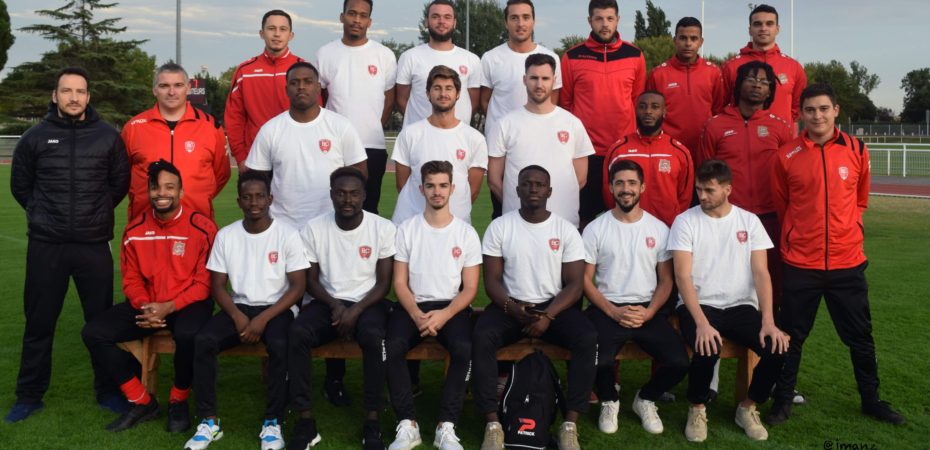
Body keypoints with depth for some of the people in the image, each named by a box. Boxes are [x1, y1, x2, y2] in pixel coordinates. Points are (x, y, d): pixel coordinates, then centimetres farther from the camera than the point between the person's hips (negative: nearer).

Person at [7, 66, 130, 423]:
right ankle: (29, 395, 22)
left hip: (94, 245, 0)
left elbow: (121, 183, 11)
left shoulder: (108, 137, 2)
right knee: (39, 323, 8)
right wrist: (43, 213, 14)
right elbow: (20, 185, 14)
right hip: (45, 246, 0)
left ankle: (108, 390, 19)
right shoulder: (35, 137, 2)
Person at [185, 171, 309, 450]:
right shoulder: (225, 236, 3)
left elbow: (298, 286, -8)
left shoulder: (288, 235, -5)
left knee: (279, 345, -34)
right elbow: (217, 285, 5)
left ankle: (273, 424, -19)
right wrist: (237, 316, -14)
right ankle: (208, 421, -13)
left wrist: (264, 319, -18)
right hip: (239, 307, 3)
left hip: (276, 309, -3)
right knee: (202, 340, -25)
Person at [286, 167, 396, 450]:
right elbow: (311, 281, 4)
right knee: (297, 333, -30)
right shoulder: (313, 229, -2)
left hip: (367, 302, -1)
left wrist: (356, 311, -18)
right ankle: (305, 421, -19)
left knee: (373, 335, -35)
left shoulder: (383, 228, -5)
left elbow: (384, 283, -3)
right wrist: (334, 305, -14)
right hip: (327, 302, 2)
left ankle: (372, 422, -22)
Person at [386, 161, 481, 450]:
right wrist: (417, 315, -16)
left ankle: (446, 426, -19)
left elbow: (470, 288, 1)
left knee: (464, 348, -32)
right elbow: (400, 282, 3)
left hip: (451, 307, 0)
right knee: (392, 346, -30)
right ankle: (408, 425, -18)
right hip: (413, 306, 1)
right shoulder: (407, 230, 5)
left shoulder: (467, 233, 4)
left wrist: (445, 315, -17)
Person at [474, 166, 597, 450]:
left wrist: (548, 315, -20)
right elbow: (492, 280, -1)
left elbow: (574, 284, -3)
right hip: (510, 306, 0)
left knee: (588, 338, -29)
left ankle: (570, 424, -21)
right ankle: (492, 424, -23)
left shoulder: (566, 230, 0)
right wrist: (512, 307, -20)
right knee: (481, 337, -31)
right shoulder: (499, 227, 1)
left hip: (555, 306, 0)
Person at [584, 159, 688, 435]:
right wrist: (613, 312, -12)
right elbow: (585, 280, 1)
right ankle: (609, 402, 7)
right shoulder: (595, 229, 1)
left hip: (648, 310, 2)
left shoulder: (659, 229, 6)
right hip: (607, 309, -2)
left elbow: (666, 280, 8)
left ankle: (645, 400, 14)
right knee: (599, 361, -30)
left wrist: (649, 312, -9)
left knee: (679, 362, -20)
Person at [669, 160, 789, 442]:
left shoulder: (749, 221, 6)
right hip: (698, 306, -3)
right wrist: (702, 323, -24)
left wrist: (768, 321, -15)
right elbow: (683, 276, -10)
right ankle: (697, 409, -1)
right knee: (708, 350, -33)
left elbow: (760, 273, -1)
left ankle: (748, 407, 7)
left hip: (741, 307, 3)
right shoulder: (685, 222, -2)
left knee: (778, 347, -22)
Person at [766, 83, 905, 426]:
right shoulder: (787, 156, -4)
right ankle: (783, 401, 22)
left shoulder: (857, 150, 0)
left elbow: (861, 199, 15)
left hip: (848, 261, 2)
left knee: (860, 336, 13)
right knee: (792, 336, 8)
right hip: (800, 263, -1)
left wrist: (845, 228, 14)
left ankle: (871, 399, 31)